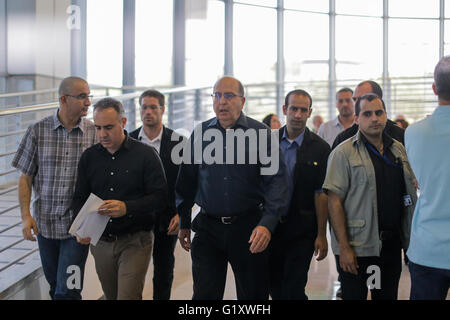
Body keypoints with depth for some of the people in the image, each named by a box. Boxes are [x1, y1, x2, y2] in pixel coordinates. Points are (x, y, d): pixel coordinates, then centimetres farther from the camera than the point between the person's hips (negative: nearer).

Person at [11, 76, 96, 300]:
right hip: (45, 223, 2)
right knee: (55, 286, 16)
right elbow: (25, 177, 2)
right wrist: (26, 216, -6)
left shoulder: (94, 133, -3)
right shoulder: (38, 131, -2)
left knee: (67, 291, -5)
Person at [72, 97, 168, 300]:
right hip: (100, 243, 5)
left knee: (127, 296, -11)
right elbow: (79, 198, 10)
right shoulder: (89, 157, 8)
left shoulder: (146, 154, -5)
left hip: (134, 243, -4)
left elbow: (160, 198, -10)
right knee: (111, 296, 14)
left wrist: (127, 208, -27)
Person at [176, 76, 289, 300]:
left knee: (253, 294, 10)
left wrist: (268, 223, -21)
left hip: (249, 229, -1)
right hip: (208, 228, 2)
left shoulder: (261, 133, -2)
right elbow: (187, 181, 12)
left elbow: (276, 179, -9)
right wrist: (184, 223, 11)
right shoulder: (200, 133, 6)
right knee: (204, 294, 1)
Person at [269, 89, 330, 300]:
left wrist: (321, 235, -8)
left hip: (301, 231, -3)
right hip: (271, 226, 3)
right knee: (275, 287, 13)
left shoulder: (319, 148, -4)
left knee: (293, 290, -4)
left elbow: (321, 193, -6)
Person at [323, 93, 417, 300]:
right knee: (354, 295, 3)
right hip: (357, 248, -5)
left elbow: (411, 192, 17)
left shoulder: (399, 150, 9)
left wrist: (412, 237, 9)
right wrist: (344, 248, -16)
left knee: (388, 296, 14)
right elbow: (334, 202, -12)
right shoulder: (344, 153, -8)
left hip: (392, 244, 5)